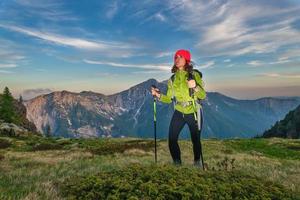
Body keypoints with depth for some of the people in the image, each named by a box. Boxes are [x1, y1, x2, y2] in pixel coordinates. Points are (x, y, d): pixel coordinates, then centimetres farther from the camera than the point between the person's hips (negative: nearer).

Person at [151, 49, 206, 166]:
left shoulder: (194, 75, -7)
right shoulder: (172, 79, 4)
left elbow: (203, 96, -13)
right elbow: (169, 99, 5)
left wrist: (195, 87, -31)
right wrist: (158, 95, -12)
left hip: (193, 113, -3)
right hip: (179, 113, 3)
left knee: (196, 140, 6)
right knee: (172, 140, -5)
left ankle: (197, 162, 34)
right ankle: (177, 163, 19)